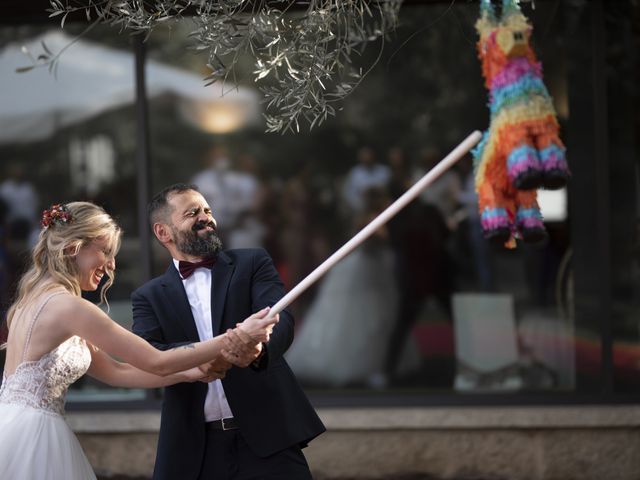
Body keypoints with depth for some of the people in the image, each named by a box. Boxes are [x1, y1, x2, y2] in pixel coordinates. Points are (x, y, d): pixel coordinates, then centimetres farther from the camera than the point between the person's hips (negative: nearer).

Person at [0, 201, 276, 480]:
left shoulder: (38, 300, 13)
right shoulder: (67, 306, -16)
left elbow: (113, 372, 12)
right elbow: (157, 363, -14)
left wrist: (191, 373, 8)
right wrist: (236, 338, -11)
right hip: (34, 435, -9)